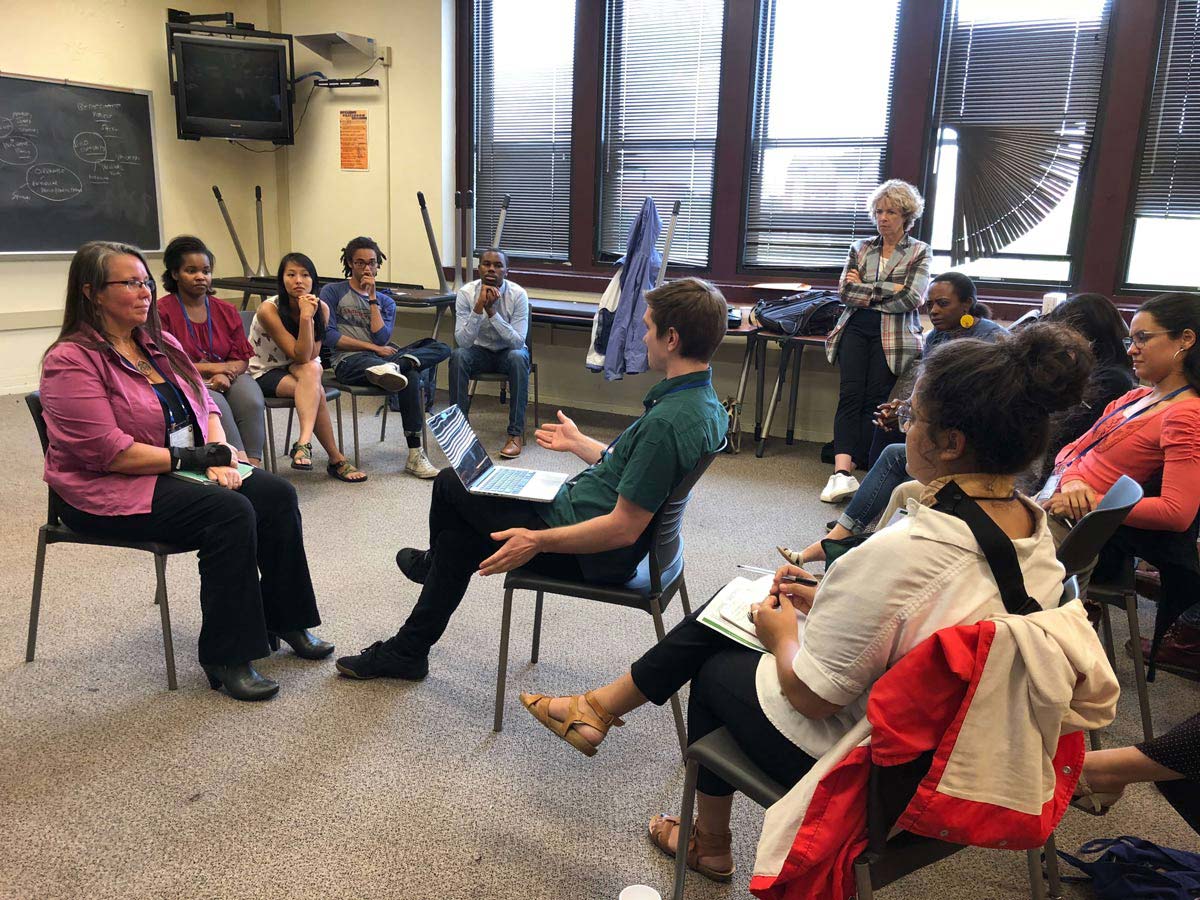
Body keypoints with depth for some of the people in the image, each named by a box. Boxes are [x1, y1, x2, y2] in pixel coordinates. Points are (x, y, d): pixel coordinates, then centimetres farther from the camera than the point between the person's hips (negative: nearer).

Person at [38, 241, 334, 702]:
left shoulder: (162, 344, 11)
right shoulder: (71, 361, -13)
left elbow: (206, 407, 12)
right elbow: (110, 452, -21)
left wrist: (218, 456, -8)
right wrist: (196, 458, -18)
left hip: (179, 472, 8)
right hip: (110, 491, -8)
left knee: (276, 494, -12)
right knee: (231, 512, -29)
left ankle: (285, 620, 2)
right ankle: (225, 658, -19)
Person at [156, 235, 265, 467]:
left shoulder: (226, 311, 13)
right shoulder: (162, 312, -2)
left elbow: (241, 360, 10)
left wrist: (224, 375, -13)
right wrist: (210, 367, -11)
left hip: (226, 380, 4)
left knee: (251, 400, -29)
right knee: (215, 404, -35)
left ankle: (253, 464, -32)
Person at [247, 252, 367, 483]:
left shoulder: (322, 309, -8)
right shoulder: (268, 310, -21)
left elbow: (311, 357, -15)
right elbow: (300, 356, -26)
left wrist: (308, 316, -26)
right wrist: (305, 317, -34)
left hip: (297, 369, 4)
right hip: (264, 373, -4)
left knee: (311, 370, -35)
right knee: (317, 392, -33)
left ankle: (303, 444, -46)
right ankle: (336, 459, -30)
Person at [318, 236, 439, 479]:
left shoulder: (386, 301, 21)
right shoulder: (332, 292, 11)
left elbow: (382, 338, 2)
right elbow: (329, 336, -3)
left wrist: (372, 299, 1)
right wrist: (373, 347, -6)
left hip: (381, 356, 4)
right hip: (347, 361, -3)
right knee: (406, 374, -36)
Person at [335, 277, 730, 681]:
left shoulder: (667, 422, -31)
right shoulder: (704, 402, 1)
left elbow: (623, 529, -30)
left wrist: (537, 541, -24)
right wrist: (578, 443, 26)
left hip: (594, 555, -9)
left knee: (450, 485, 7)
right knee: (459, 528, 16)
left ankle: (432, 564, 42)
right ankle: (406, 651, 34)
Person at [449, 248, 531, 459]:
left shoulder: (518, 294, -18)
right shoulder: (466, 293, -14)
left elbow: (518, 342, -25)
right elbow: (462, 341, -22)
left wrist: (492, 311, -33)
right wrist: (479, 307, -34)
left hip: (509, 352, -1)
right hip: (480, 351, 1)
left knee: (518, 357, -35)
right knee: (458, 356, -31)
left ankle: (516, 433, -28)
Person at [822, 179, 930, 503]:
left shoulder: (919, 252, 8)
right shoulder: (861, 248, 16)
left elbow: (911, 298, -7)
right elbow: (845, 291, 2)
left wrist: (865, 292, -4)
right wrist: (888, 290, -7)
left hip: (892, 336, -2)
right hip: (856, 330, 2)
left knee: (875, 400, -8)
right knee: (850, 395, -15)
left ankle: (852, 469, -2)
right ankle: (843, 471, -27)